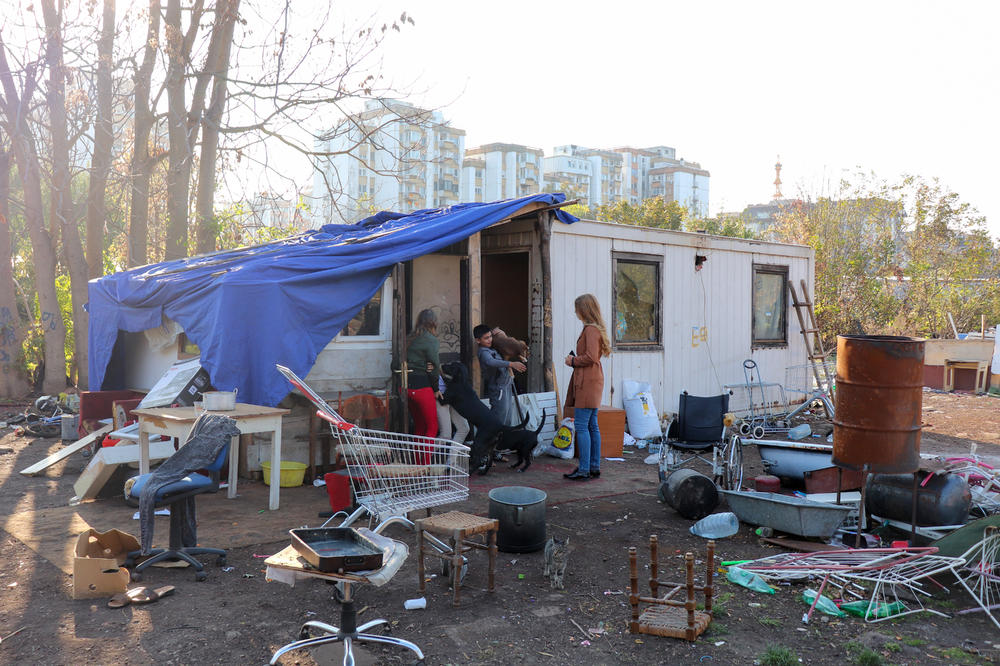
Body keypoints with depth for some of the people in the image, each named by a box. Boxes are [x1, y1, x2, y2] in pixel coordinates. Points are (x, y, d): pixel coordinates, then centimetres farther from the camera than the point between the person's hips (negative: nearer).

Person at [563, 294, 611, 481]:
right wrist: (574, 360, 13)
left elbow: (590, 357, -22)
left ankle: (584, 470, -6)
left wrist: (573, 361, -7)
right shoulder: (596, 329, 16)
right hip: (592, 383, 10)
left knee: (581, 426, -8)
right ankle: (595, 467, 18)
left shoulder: (591, 329, -14)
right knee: (592, 425, 13)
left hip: (588, 383, -10)